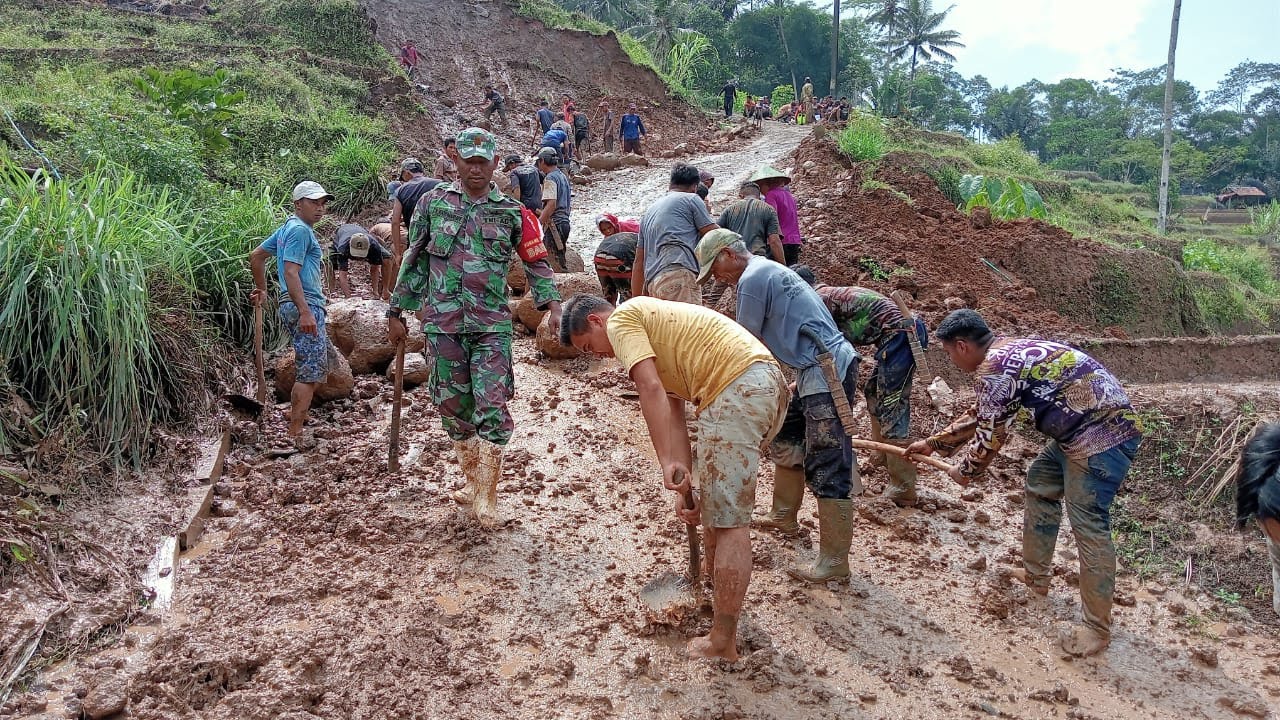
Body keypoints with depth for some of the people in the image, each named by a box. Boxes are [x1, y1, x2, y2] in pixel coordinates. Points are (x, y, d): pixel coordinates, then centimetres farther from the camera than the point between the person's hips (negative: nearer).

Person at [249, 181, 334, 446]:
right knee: (310, 372, -10)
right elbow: (290, 272, -21)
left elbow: (256, 256, 26)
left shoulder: (287, 228, 21)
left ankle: (295, 412, 31)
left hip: (306, 306, 11)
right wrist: (305, 312, -27)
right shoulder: (300, 230, -11)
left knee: (322, 363, 21)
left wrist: (262, 288, 34)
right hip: (305, 305, -11)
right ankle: (295, 434, -10)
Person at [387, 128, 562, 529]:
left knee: (492, 407, -9)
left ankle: (486, 497, 0)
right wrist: (396, 313, 12)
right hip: (443, 323, 2)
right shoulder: (432, 203, 6)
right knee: (454, 406, 9)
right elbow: (415, 261, 11)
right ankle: (473, 480, 28)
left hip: (492, 326, -1)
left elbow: (536, 261, 10)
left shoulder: (510, 212, 5)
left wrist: (552, 304, -5)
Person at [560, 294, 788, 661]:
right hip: (771, 382, 10)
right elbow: (675, 420, 21)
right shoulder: (655, 334, 30)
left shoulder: (622, 319, 4)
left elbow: (651, 390, -12)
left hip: (737, 389, -10)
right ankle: (714, 582, 44)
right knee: (717, 495, 28)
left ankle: (722, 642, 4)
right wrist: (682, 485, 13)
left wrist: (667, 464, -14)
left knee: (730, 521, -4)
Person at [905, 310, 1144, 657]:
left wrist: (967, 470, 9)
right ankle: (1036, 575, 33)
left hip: (1102, 432, -11)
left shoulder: (992, 368, -16)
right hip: (1084, 429, 11)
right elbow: (981, 414, 28)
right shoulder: (1007, 353, 17)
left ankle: (1097, 627, 3)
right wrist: (934, 443, 35)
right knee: (1039, 485, 22)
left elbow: (990, 433, -10)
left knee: (1088, 525, -7)